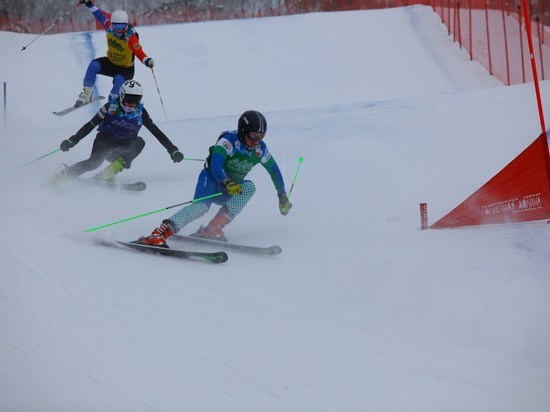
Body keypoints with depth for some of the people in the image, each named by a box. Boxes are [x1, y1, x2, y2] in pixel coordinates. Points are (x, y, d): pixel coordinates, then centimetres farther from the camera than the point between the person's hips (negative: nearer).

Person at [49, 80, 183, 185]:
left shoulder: (140, 112, -7)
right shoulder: (111, 107, -13)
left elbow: (157, 132, -2)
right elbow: (90, 125, -12)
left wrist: (172, 149, -7)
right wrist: (72, 140, -18)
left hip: (124, 148, 3)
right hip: (105, 142, -3)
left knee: (139, 142, -27)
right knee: (94, 162, -32)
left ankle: (109, 173, -30)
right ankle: (64, 174, -17)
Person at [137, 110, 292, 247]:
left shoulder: (260, 149, -5)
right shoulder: (229, 141, -21)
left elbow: (274, 170, 12)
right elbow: (215, 165, -34)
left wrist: (283, 196, 15)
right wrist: (227, 183, -52)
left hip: (232, 189, 6)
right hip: (212, 180, -6)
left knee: (249, 187, -26)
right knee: (201, 205, -35)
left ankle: (213, 229, -29)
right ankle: (158, 234, -48)